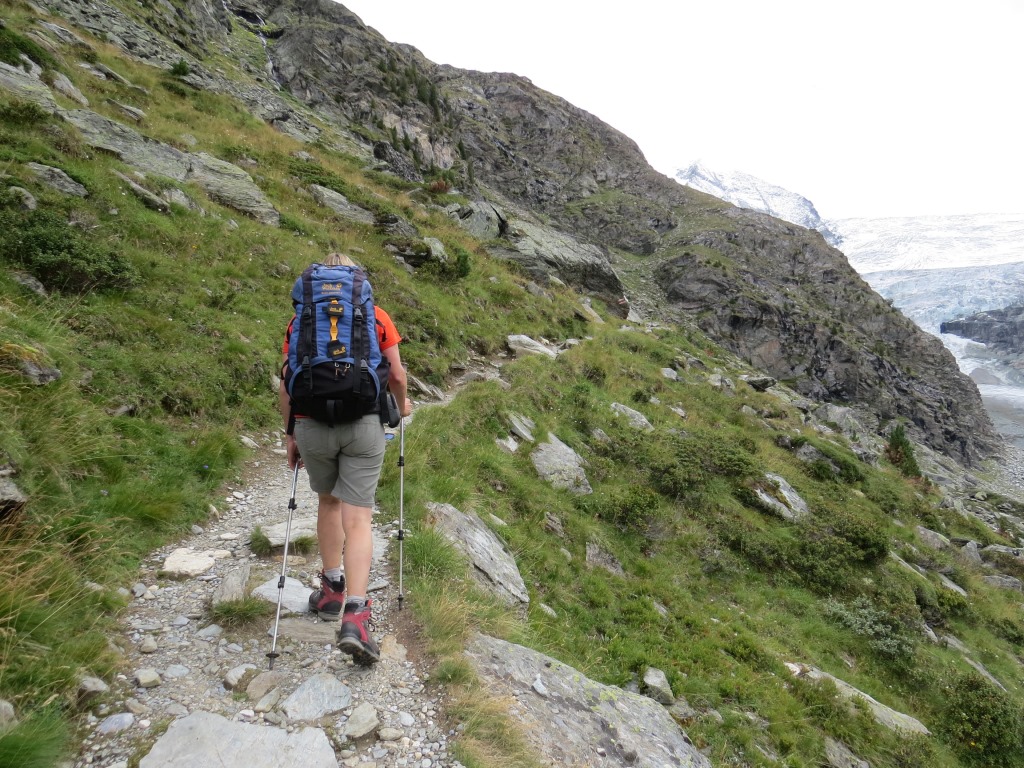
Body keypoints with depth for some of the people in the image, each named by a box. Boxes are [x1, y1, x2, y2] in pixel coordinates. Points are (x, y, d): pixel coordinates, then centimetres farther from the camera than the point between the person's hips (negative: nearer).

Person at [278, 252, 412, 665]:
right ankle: (354, 614, -8)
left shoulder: (300, 319, 10)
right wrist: (402, 404, 24)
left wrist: (290, 435, 16)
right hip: (363, 424, -1)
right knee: (357, 519, 1)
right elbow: (397, 375, 4)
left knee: (328, 501, 24)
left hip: (313, 425, 2)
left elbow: (286, 386, 6)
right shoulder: (376, 316, 7)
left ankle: (332, 588, 33)